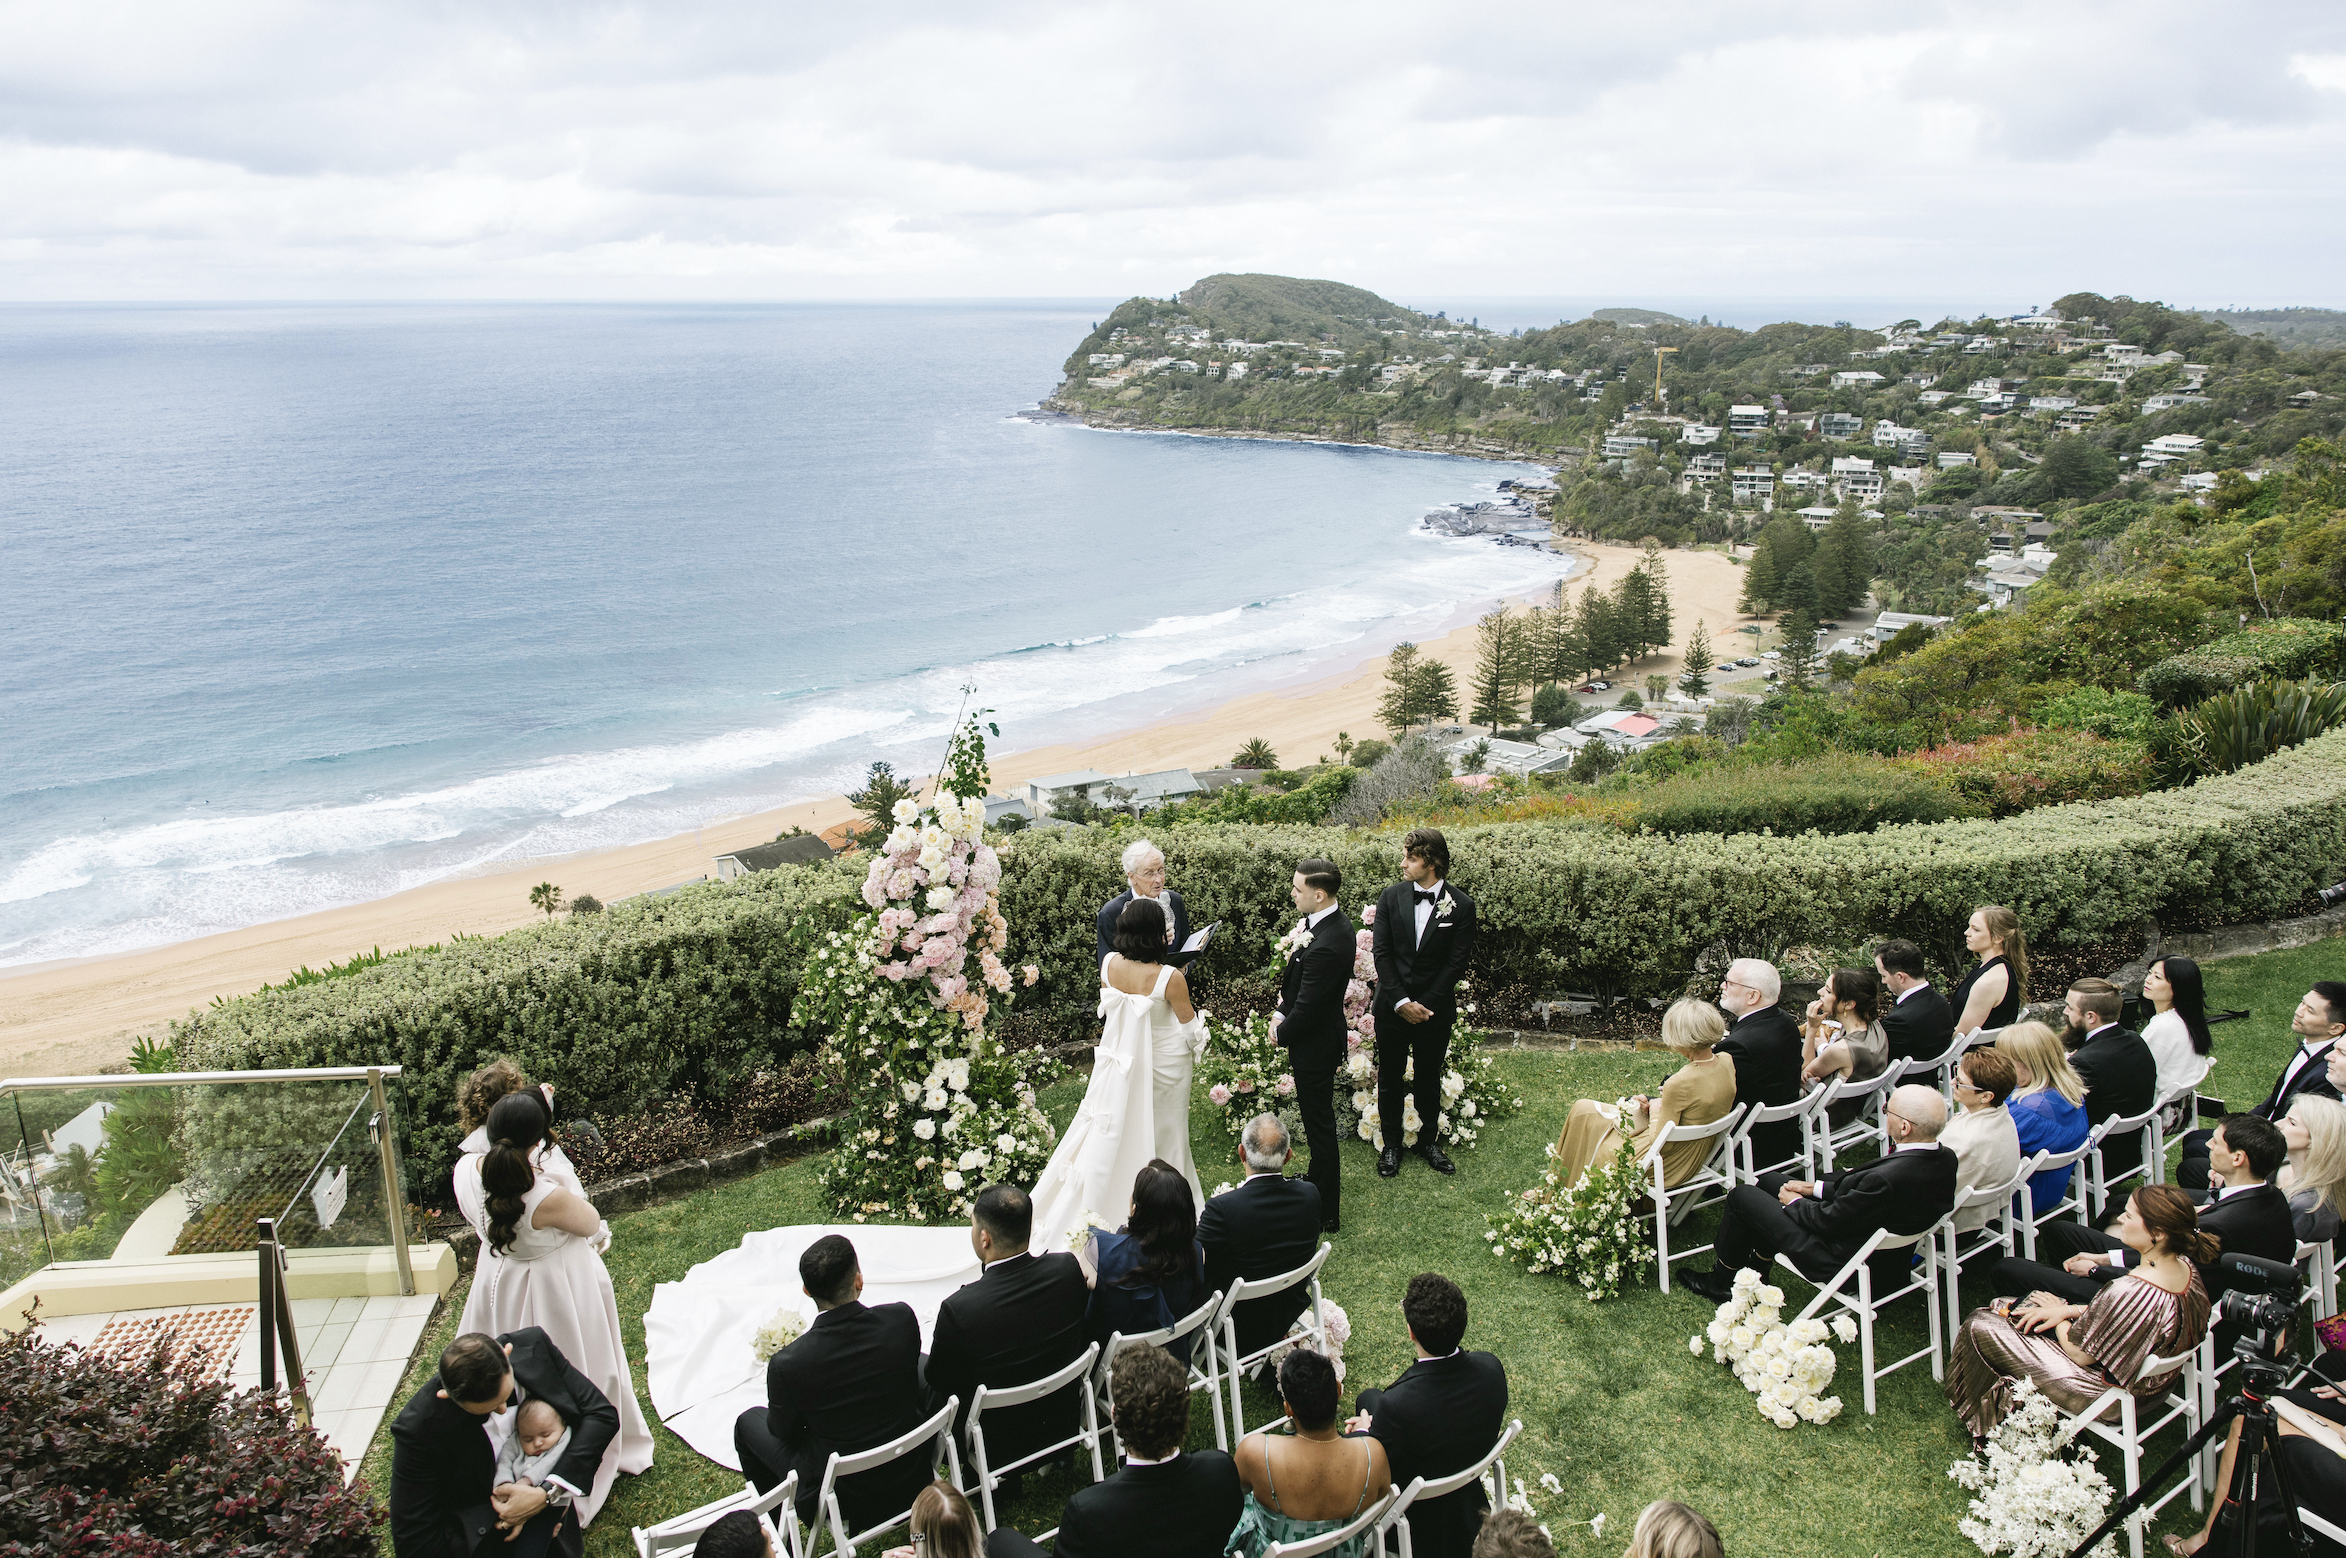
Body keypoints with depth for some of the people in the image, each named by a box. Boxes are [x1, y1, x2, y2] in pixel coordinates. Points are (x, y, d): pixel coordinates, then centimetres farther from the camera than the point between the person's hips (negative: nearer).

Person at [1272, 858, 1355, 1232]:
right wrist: (1281, 1013, 1)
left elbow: (1307, 1007, -25)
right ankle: (1318, 1178, 48)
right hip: (1318, 1037, 10)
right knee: (1317, 1119, 28)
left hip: (1314, 1046, -10)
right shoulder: (1332, 922, -2)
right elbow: (1297, 980, 9)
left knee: (1319, 1124, 5)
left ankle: (1327, 1212, 18)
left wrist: (1282, 1033, -9)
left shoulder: (1326, 946, -34)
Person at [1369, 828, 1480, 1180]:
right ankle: (1391, 1144, 25)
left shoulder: (1461, 906, -8)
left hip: (1434, 1009, -1)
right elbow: (1381, 952, -4)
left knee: (1430, 1079, 13)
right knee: (1390, 1078, 10)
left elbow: (1457, 962, -8)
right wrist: (1401, 1001, -12)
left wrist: (1423, 1004, -13)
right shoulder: (1391, 897, -3)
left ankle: (1429, 1141, 32)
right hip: (1392, 1007, 1)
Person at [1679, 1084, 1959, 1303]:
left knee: (1741, 1195, 5)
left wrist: (1794, 1202, -5)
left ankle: (1721, 1280, 27)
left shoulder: (1889, 1178, -38)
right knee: (1769, 1181, 21)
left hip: (1842, 1261, -9)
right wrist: (1816, 1187, 6)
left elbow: (1828, 1221, -24)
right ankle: (1756, 1273, 35)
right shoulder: (1946, 1160, -12)